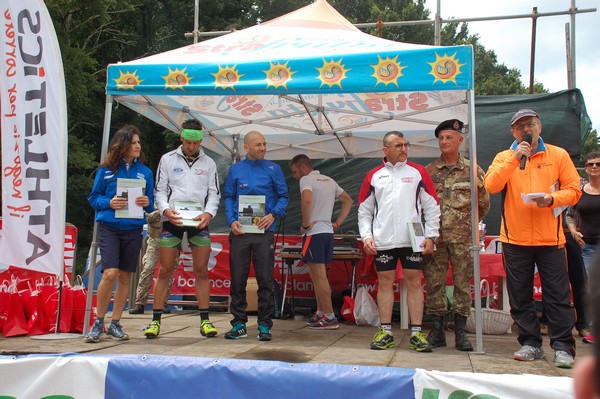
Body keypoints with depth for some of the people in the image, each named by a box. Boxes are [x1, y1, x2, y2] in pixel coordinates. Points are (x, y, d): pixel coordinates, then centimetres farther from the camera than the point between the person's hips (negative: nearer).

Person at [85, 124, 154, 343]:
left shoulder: (145, 172, 8)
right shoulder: (105, 170, 2)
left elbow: (151, 201, 13)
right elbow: (94, 197, 6)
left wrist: (147, 202, -10)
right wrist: (109, 203, -13)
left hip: (134, 229, 3)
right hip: (109, 228, -3)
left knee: (125, 277, 7)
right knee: (110, 273, -15)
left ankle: (115, 324, 20)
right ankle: (98, 322, 4)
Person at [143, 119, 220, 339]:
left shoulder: (209, 163, 11)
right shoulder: (168, 159, 8)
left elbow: (215, 193, 8)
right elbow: (160, 190, 6)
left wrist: (208, 213, -11)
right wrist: (165, 209, -13)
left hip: (199, 222, 1)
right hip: (172, 220, -1)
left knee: (201, 272, 2)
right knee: (165, 271, 0)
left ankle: (205, 320, 7)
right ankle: (156, 320, 7)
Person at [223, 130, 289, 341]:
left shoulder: (273, 169, 7)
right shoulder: (235, 169, 10)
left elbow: (283, 196, 7)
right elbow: (228, 197, 10)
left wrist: (273, 215, -10)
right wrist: (231, 221, -5)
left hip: (264, 230, -1)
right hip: (239, 230, 1)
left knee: (265, 280, 0)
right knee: (237, 279, 4)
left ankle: (264, 325, 9)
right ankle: (239, 323, 15)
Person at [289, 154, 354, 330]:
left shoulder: (306, 180, -8)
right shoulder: (329, 180, 18)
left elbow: (306, 200, -28)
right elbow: (348, 201, 22)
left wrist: (305, 224, -17)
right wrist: (337, 223, 15)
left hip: (314, 232, -8)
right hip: (327, 231, 9)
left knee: (319, 276, -5)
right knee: (317, 275, 16)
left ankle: (329, 317, -3)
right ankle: (320, 313, 21)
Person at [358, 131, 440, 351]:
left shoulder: (418, 172, 6)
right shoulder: (373, 176, 8)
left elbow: (432, 207, 6)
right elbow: (364, 211, 11)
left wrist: (430, 236, -1)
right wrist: (366, 236, 0)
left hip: (412, 240, -1)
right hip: (382, 241, 1)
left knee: (414, 283, 2)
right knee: (385, 283, 5)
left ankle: (416, 333, 9)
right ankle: (385, 332, 13)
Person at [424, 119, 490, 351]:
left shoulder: (472, 170, 6)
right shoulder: (429, 171, 8)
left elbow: (484, 205, 12)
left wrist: (470, 223, 9)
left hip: (463, 238, -1)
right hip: (435, 236, 1)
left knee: (463, 282, 2)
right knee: (434, 282, 1)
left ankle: (460, 332, 11)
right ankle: (437, 330, 11)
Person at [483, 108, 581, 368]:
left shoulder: (558, 155, 6)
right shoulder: (504, 157, 6)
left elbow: (574, 189, 3)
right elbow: (490, 185, -11)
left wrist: (552, 198, -17)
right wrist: (515, 157, -16)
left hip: (550, 238, -1)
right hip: (515, 239, 1)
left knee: (558, 295, 1)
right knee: (520, 296, 7)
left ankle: (563, 347, 9)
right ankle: (531, 344, 18)